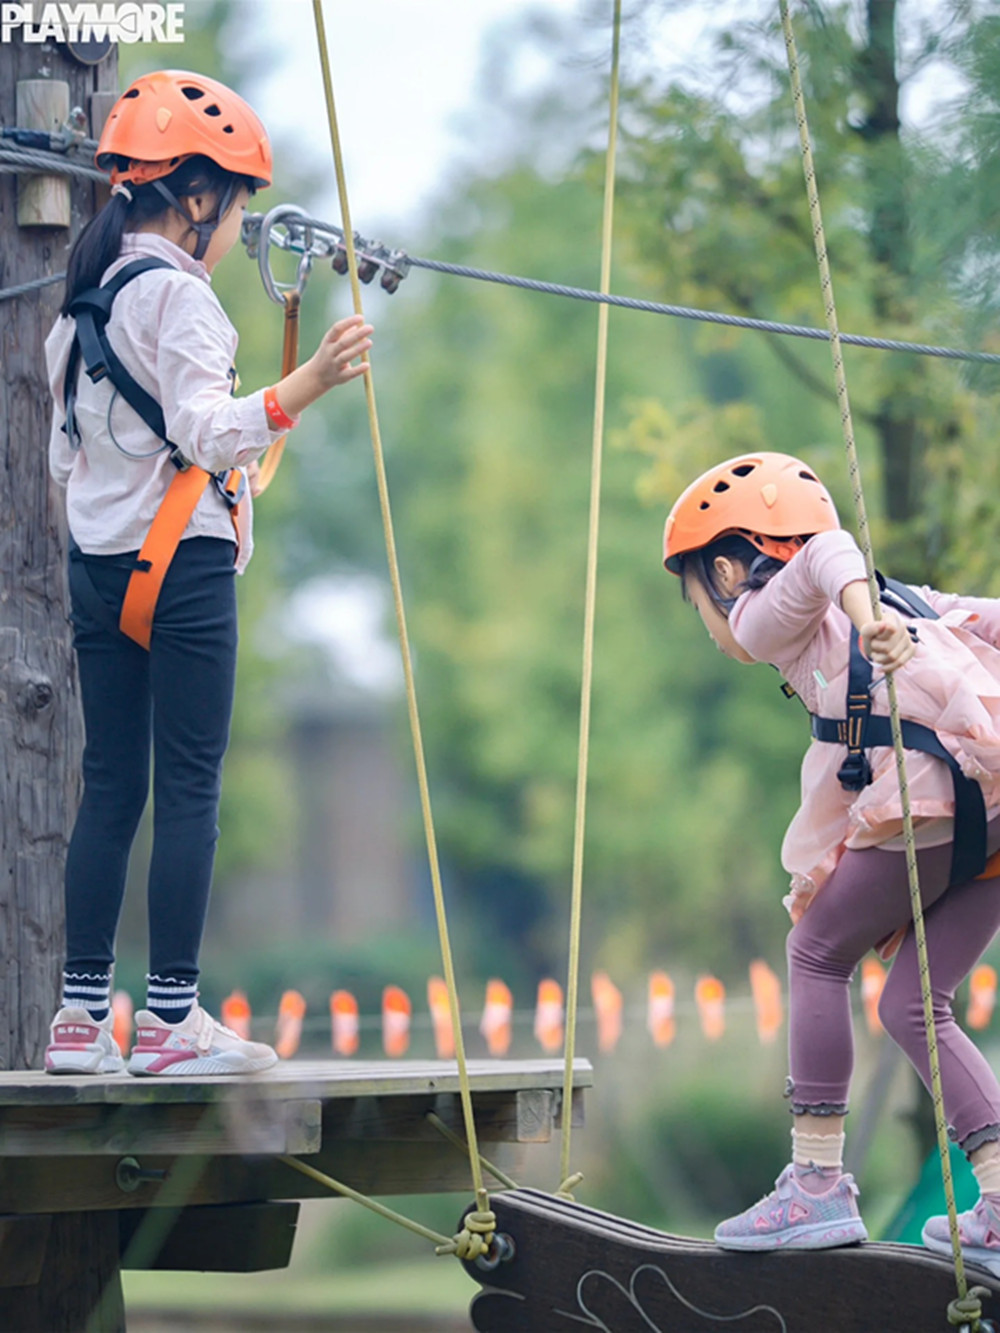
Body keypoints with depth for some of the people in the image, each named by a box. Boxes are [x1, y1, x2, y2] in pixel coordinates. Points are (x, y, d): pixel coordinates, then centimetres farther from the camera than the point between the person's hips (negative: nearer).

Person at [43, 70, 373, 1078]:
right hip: (181, 561, -8)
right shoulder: (175, 293, -11)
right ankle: (172, 1015, -6)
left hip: (99, 563, 8)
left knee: (109, 788, 9)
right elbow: (207, 430, -22)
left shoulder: (84, 298, 14)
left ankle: (81, 1014, 7)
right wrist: (302, 388, -32)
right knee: (189, 788, -5)